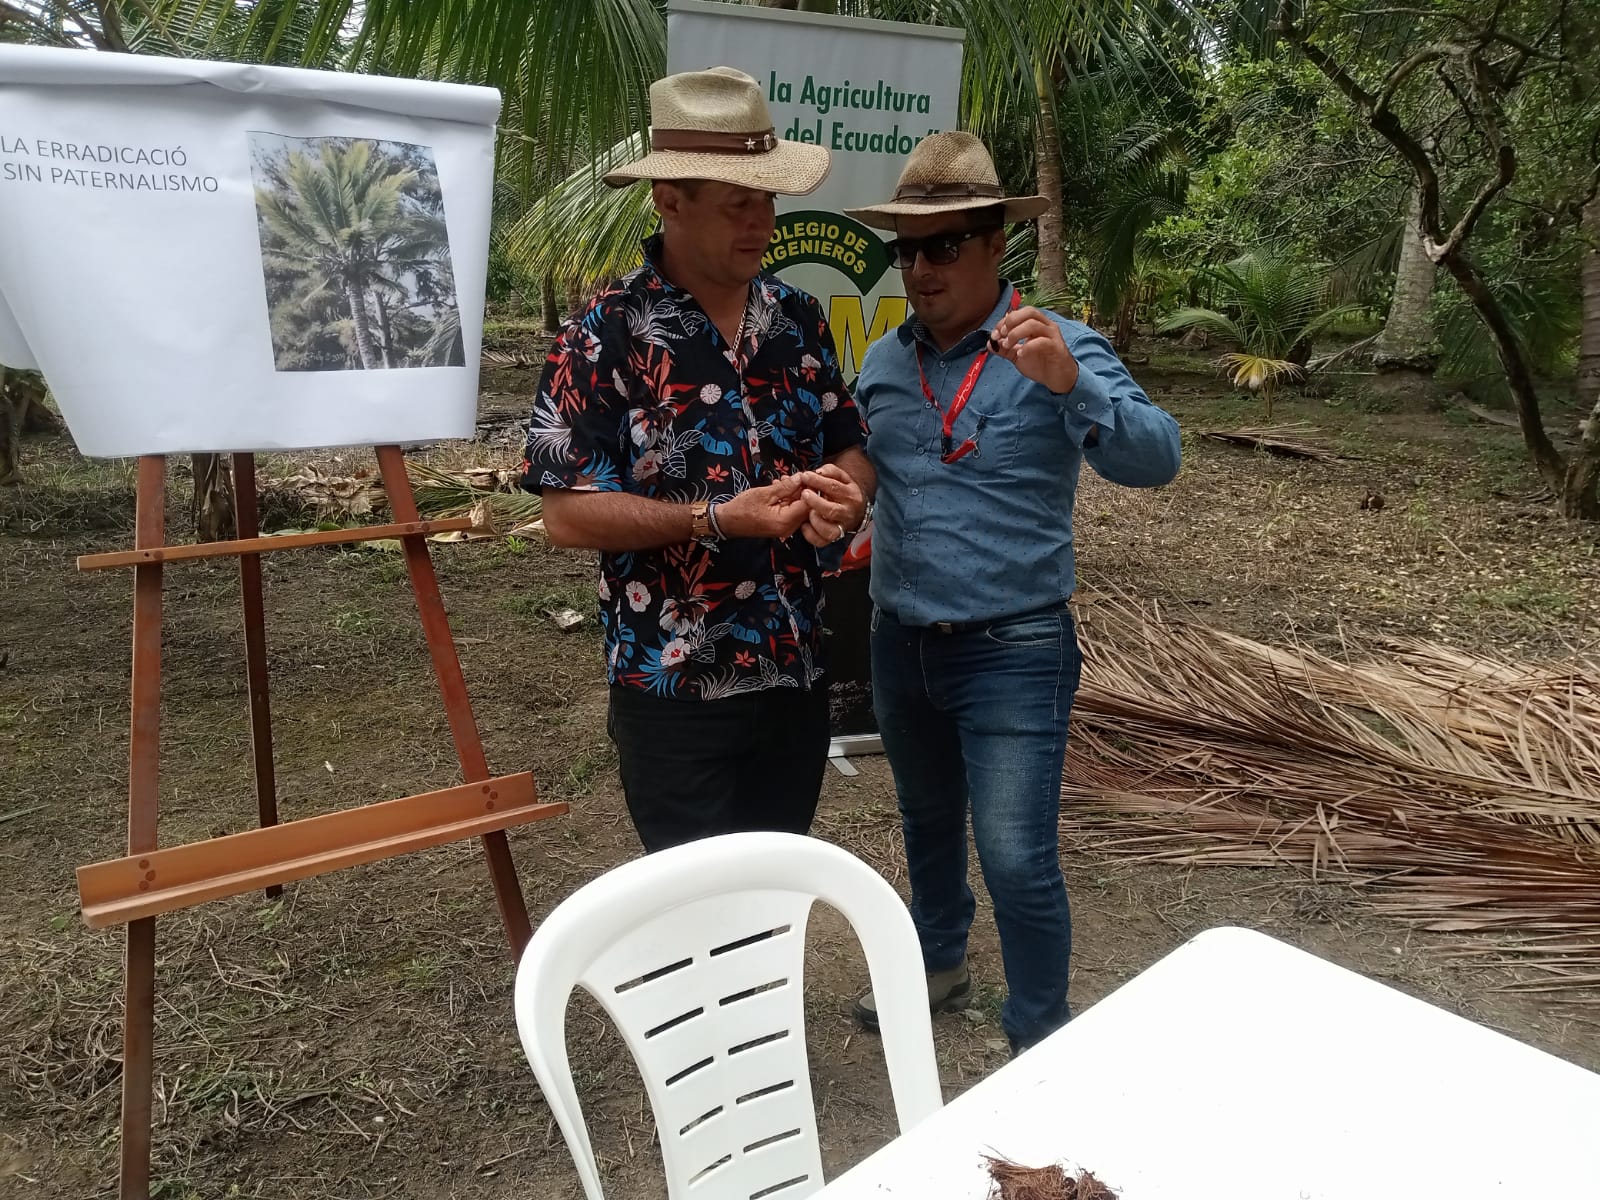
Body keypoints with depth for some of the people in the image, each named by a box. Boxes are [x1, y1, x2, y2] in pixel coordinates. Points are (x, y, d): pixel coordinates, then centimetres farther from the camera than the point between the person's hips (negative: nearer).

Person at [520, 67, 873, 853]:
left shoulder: (798, 320, 5)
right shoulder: (605, 336, -12)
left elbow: (850, 449, 12)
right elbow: (566, 514, -15)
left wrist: (845, 493, -13)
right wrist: (718, 517, -24)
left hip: (796, 676, 6)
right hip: (674, 693, -5)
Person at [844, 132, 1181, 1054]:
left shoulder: (1059, 353, -12)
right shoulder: (885, 362, 4)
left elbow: (1155, 460, -25)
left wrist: (1069, 384, -42)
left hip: (1013, 654, -6)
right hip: (902, 643, 6)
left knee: (1017, 860, -3)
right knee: (928, 823, 23)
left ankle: (1042, 1041, 21)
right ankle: (940, 962, 48)